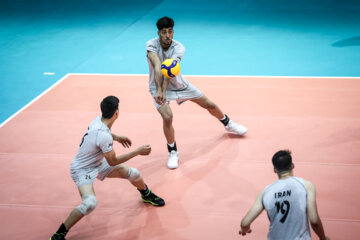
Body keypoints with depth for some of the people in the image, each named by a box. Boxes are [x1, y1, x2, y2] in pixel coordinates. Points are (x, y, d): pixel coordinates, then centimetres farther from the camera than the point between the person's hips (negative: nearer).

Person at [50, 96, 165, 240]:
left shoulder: (98, 120, -9)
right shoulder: (104, 136, -36)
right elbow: (112, 161, -22)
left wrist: (117, 137, 21)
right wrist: (138, 151, -19)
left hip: (98, 163, 9)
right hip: (82, 169, -9)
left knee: (134, 174, 10)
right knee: (90, 203, -34)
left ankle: (147, 195, 46)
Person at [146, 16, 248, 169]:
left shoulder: (178, 48, -23)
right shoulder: (151, 45, -24)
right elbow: (157, 67, -40)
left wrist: (164, 90, -53)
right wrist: (159, 90, -53)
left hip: (179, 85, 3)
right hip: (158, 87, -2)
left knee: (209, 105, 11)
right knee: (167, 117, -26)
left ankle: (228, 124, 44)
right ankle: (172, 153, -1)